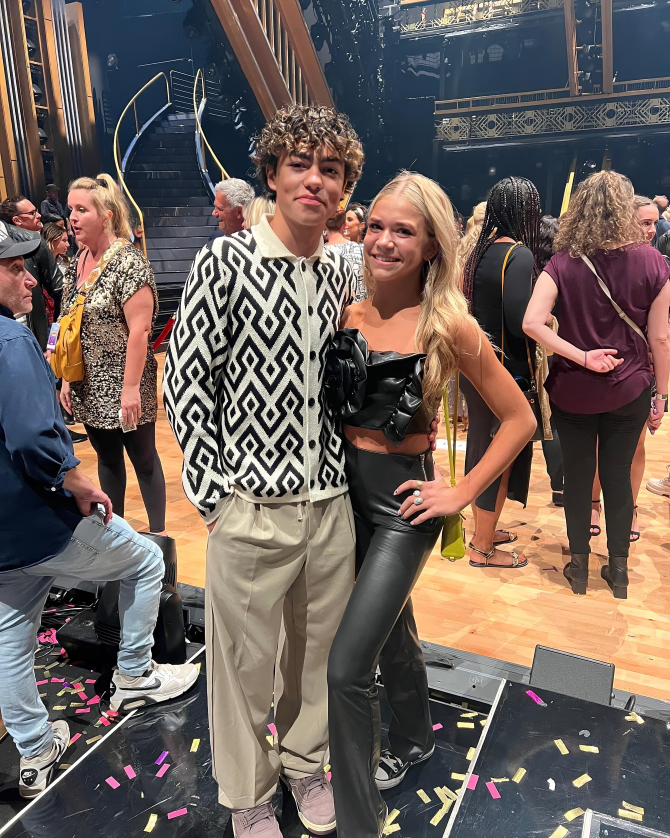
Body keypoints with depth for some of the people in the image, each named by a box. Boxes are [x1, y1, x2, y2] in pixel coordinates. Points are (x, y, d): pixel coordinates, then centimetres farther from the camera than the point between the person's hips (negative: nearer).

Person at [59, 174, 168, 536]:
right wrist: (67, 378, 11)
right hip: (90, 387, 7)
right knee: (107, 458, 17)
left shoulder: (127, 262, -15)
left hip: (123, 387, -7)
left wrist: (130, 387, -21)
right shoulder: (77, 262, 8)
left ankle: (157, 533, 22)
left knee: (143, 459, 6)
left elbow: (139, 330, -20)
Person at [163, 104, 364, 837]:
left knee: (320, 649, 20)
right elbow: (183, 380, -8)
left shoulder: (340, 272, 6)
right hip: (252, 506, -4)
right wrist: (213, 494, -10)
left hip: (332, 501, 5)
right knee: (246, 662, 13)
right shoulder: (225, 262, -9)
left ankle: (305, 763, 47)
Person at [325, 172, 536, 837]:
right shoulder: (346, 309, -2)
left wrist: (462, 493, -11)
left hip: (403, 500, -5)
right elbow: (325, 397, 12)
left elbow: (519, 419, -8)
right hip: (345, 488, 5)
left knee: (347, 667, -8)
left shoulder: (448, 326, -14)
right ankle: (413, 740, 53)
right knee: (391, 631, 25)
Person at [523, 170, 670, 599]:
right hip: (629, 389, 1)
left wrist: (583, 357, -14)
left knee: (577, 474, 13)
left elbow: (532, 323, -22)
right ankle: (618, 569, 28)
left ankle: (579, 565, 26)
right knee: (618, 474, 14)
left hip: (573, 388, 0)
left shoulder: (563, 263, -9)